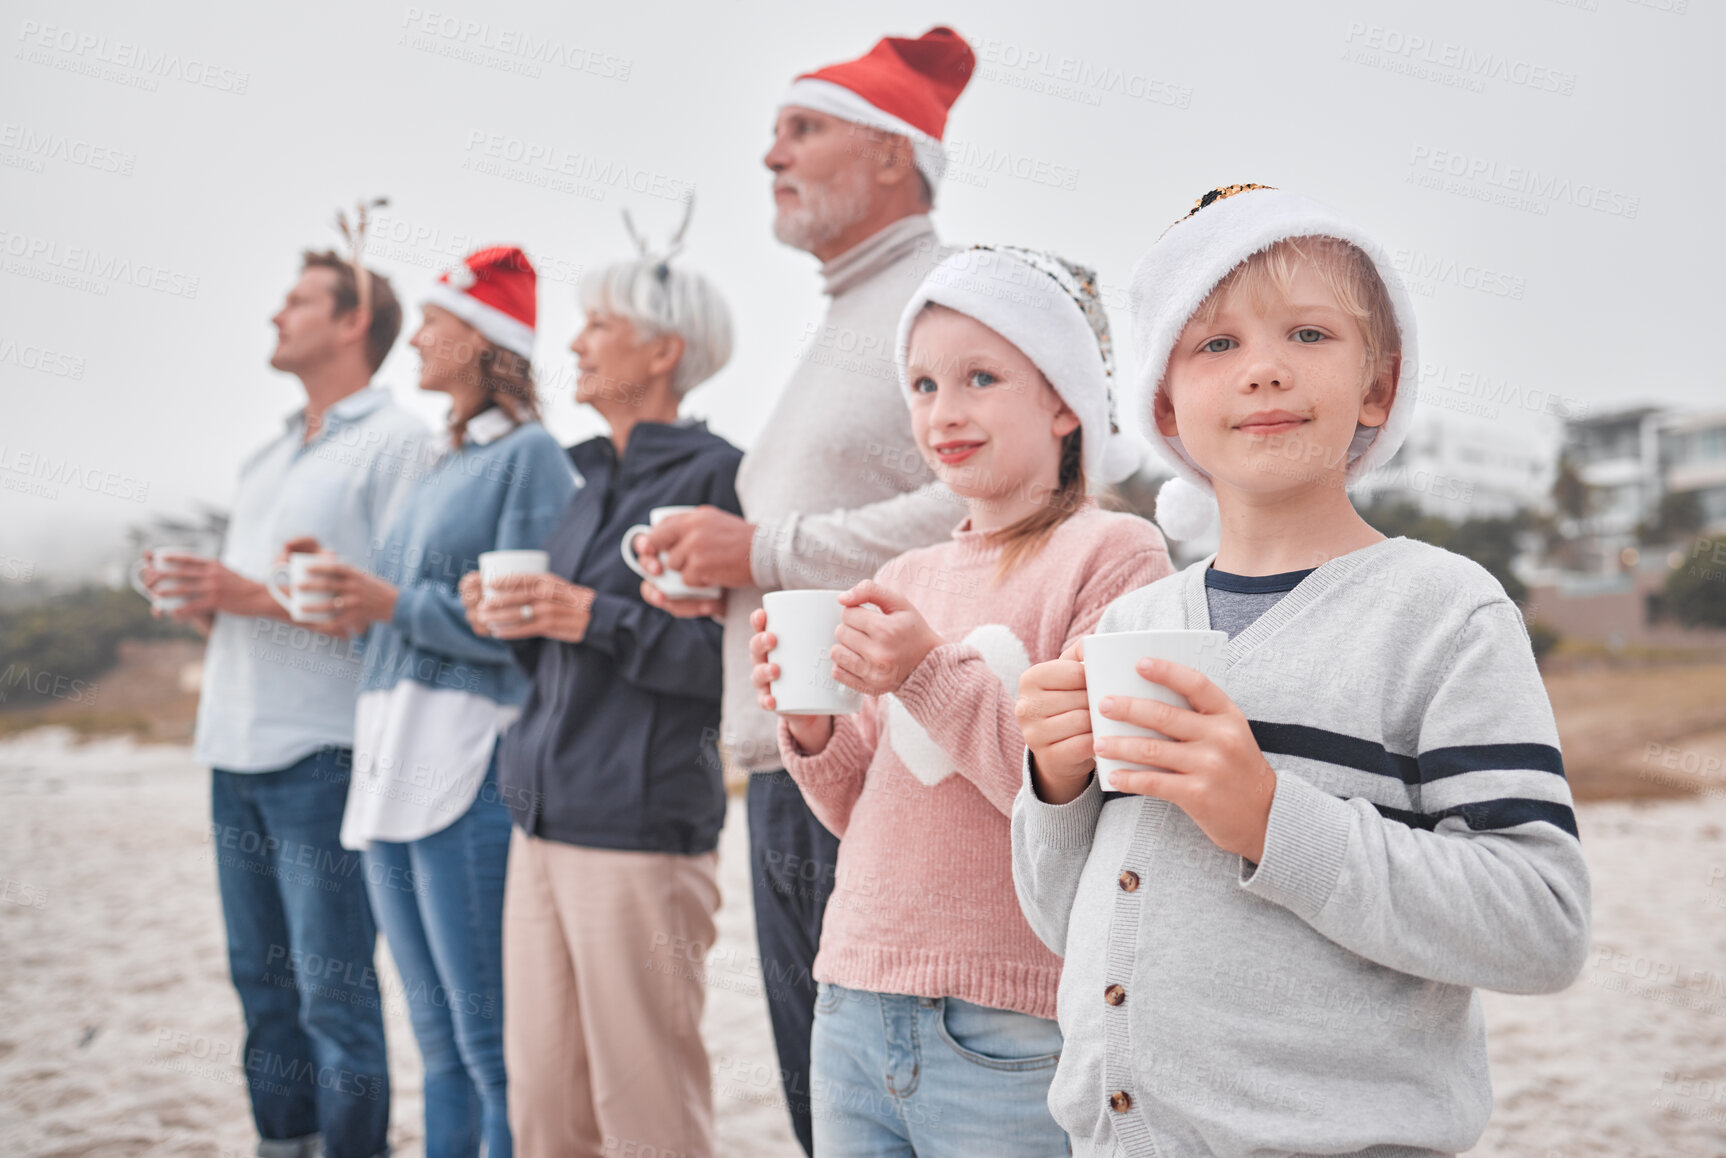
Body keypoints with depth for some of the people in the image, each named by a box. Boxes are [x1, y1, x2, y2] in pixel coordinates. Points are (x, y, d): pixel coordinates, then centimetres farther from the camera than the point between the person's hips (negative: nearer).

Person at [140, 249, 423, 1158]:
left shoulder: (397, 441, -6)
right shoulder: (268, 458, 21)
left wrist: (258, 597, -19)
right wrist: (206, 603, 3)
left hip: (322, 752, -8)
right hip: (236, 746, 8)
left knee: (333, 989, -4)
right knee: (261, 978, 14)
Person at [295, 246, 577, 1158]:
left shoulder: (530, 455, -5)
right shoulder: (437, 466, 21)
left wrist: (393, 604, -16)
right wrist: (357, 601, 4)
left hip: (471, 761, -9)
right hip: (392, 760, 9)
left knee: (489, 1040, -6)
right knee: (436, 1033, 14)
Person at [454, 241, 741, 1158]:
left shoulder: (714, 475, -7)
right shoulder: (592, 481, 18)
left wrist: (595, 619, -18)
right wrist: (517, 626, 3)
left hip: (639, 829, -8)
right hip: (544, 817, 8)